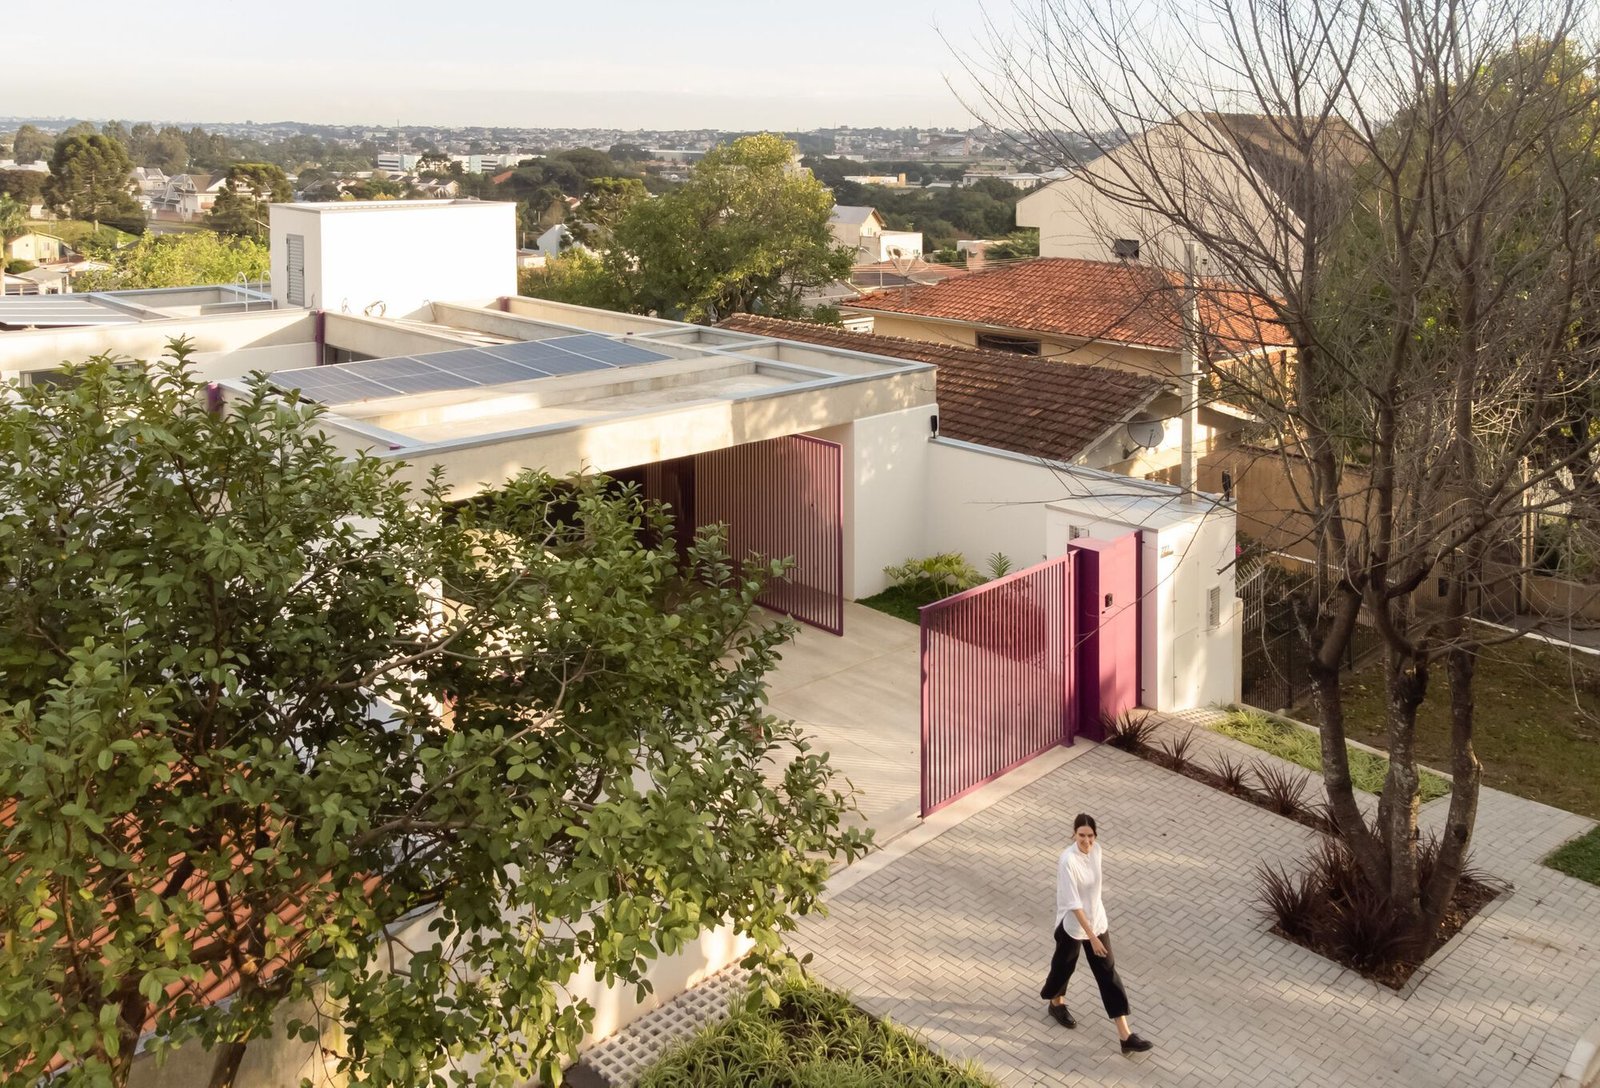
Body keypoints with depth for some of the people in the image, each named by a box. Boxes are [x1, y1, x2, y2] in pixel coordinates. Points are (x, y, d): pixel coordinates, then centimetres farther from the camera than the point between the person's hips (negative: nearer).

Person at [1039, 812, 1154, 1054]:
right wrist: (1091, 936, -27)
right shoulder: (1068, 860, -28)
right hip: (1072, 925, -6)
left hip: (1097, 921, 6)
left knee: (1108, 973, 6)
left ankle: (1125, 1035, 10)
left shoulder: (1095, 850, -6)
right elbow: (1073, 904, -27)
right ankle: (1057, 1003, 51)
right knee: (1064, 965, 19)